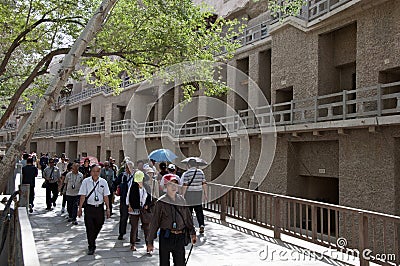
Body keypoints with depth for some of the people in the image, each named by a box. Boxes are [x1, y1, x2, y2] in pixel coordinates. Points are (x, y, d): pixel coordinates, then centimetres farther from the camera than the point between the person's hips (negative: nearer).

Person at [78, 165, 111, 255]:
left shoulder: (103, 182, 1)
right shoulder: (86, 181, -3)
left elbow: (105, 196, 5)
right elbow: (83, 196, -1)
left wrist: (108, 208, 4)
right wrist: (80, 208, -2)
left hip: (100, 207, 2)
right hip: (89, 207, -2)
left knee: (98, 226, 11)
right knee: (90, 228, 1)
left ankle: (93, 240, 40)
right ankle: (91, 247, 13)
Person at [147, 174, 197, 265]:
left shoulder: (181, 200, 8)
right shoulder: (161, 202, -5)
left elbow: (188, 217, 13)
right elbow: (154, 222, -4)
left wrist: (192, 232, 5)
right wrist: (150, 241, -4)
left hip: (180, 237, 3)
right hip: (166, 236, -3)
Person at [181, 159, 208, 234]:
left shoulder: (186, 173, -8)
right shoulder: (201, 172, 4)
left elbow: (185, 186, -11)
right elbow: (204, 184, 3)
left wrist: (182, 195, -5)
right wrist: (205, 194, 9)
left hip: (189, 194, -3)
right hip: (198, 194, 3)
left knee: (188, 211, 8)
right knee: (199, 211, 10)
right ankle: (201, 225, -2)